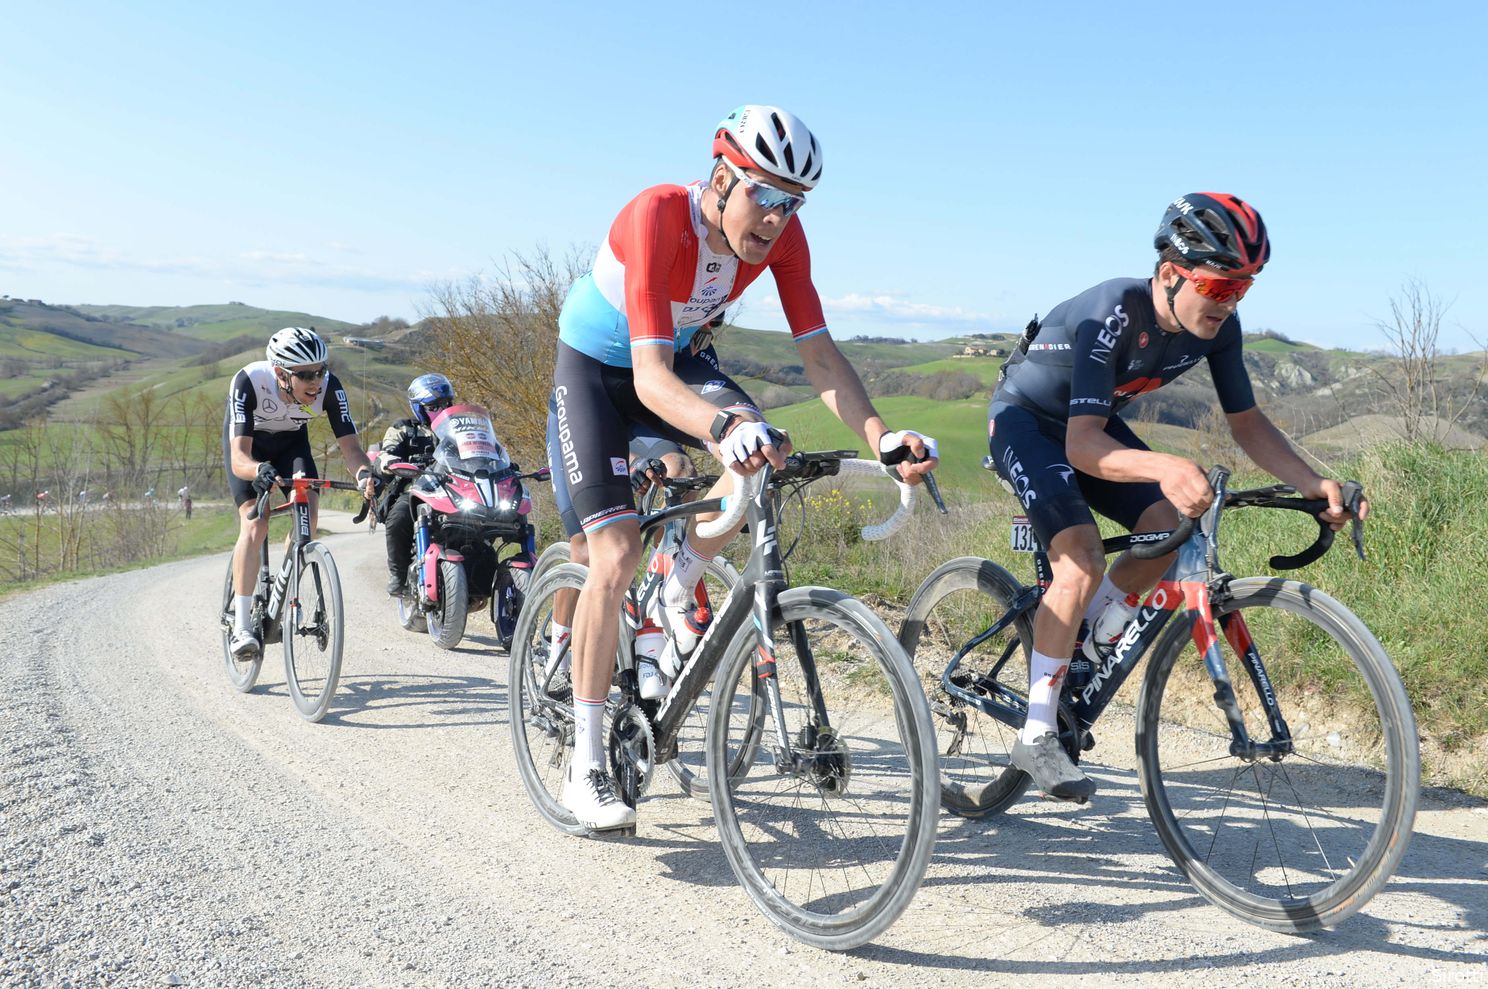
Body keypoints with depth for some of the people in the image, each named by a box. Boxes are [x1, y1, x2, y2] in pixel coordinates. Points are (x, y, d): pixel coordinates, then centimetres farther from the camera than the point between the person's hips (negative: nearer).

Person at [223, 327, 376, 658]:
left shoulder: (329, 387, -32)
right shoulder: (249, 382, -39)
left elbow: (349, 446, -33)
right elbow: (238, 458, -44)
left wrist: (363, 473, -55)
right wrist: (260, 470, -66)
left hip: (291, 440, 3)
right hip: (248, 441, -2)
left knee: (307, 510, -20)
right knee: (255, 525, -19)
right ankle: (240, 626, -13)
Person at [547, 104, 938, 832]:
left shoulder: (782, 235, -18)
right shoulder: (658, 217, -35)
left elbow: (818, 352, -20)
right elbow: (650, 375, -43)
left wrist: (879, 437, -36)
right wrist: (722, 428, -63)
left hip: (679, 358, 5)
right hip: (595, 369, -4)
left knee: (759, 453, -27)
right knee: (617, 556, -16)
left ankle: (677, 596, 1)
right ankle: (585, 765, -4)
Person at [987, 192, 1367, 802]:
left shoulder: (1218, 328, -15)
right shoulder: (1114, 313, -35)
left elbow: (1246, 421, -6)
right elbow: (1082, 446, -42)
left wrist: (1314, 485, -21)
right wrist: (1162, 468, -61)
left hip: (1095, 425, 7)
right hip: (1025, 420, -7)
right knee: (1083, 565, -26)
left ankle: (1084, 644, 13)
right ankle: (1036, 737, -15)